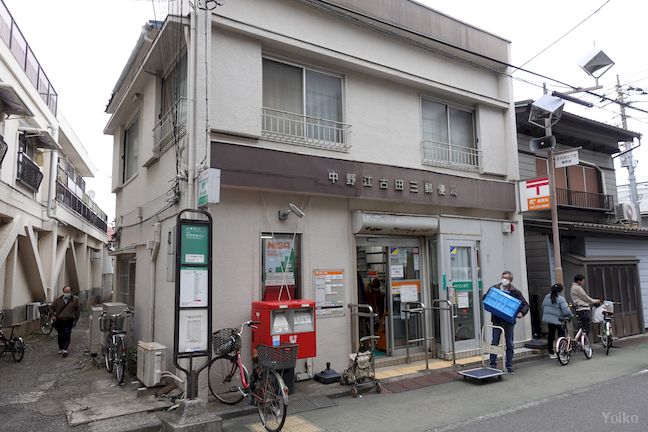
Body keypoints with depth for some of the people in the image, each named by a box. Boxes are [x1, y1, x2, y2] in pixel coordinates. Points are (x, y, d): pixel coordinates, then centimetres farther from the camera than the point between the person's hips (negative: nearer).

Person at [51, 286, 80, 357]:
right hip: (59, 321, 3)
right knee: (60, 335, 13)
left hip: (69, 321, -2)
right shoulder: (58, 300, 1)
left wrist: (75, 320, 5)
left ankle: (65, 349, -15)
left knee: (67, 335, -13)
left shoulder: (75, 300, -2)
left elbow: (78, 311, 7)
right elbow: (52, 307, 16)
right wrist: (54, 315, 5)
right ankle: (60, 348, 29)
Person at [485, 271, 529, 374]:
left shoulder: (515, 292, -2)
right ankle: (493, 365, 11)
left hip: (509, 321, 0)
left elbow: (525, 304, -1)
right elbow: (485, 298, 11)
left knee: (509, 344, 7)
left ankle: (509, 366, 18)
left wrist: (522, 312, -20)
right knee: (494, 343, 2)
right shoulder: (494, 288, -1)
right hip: (497, 321, 0)